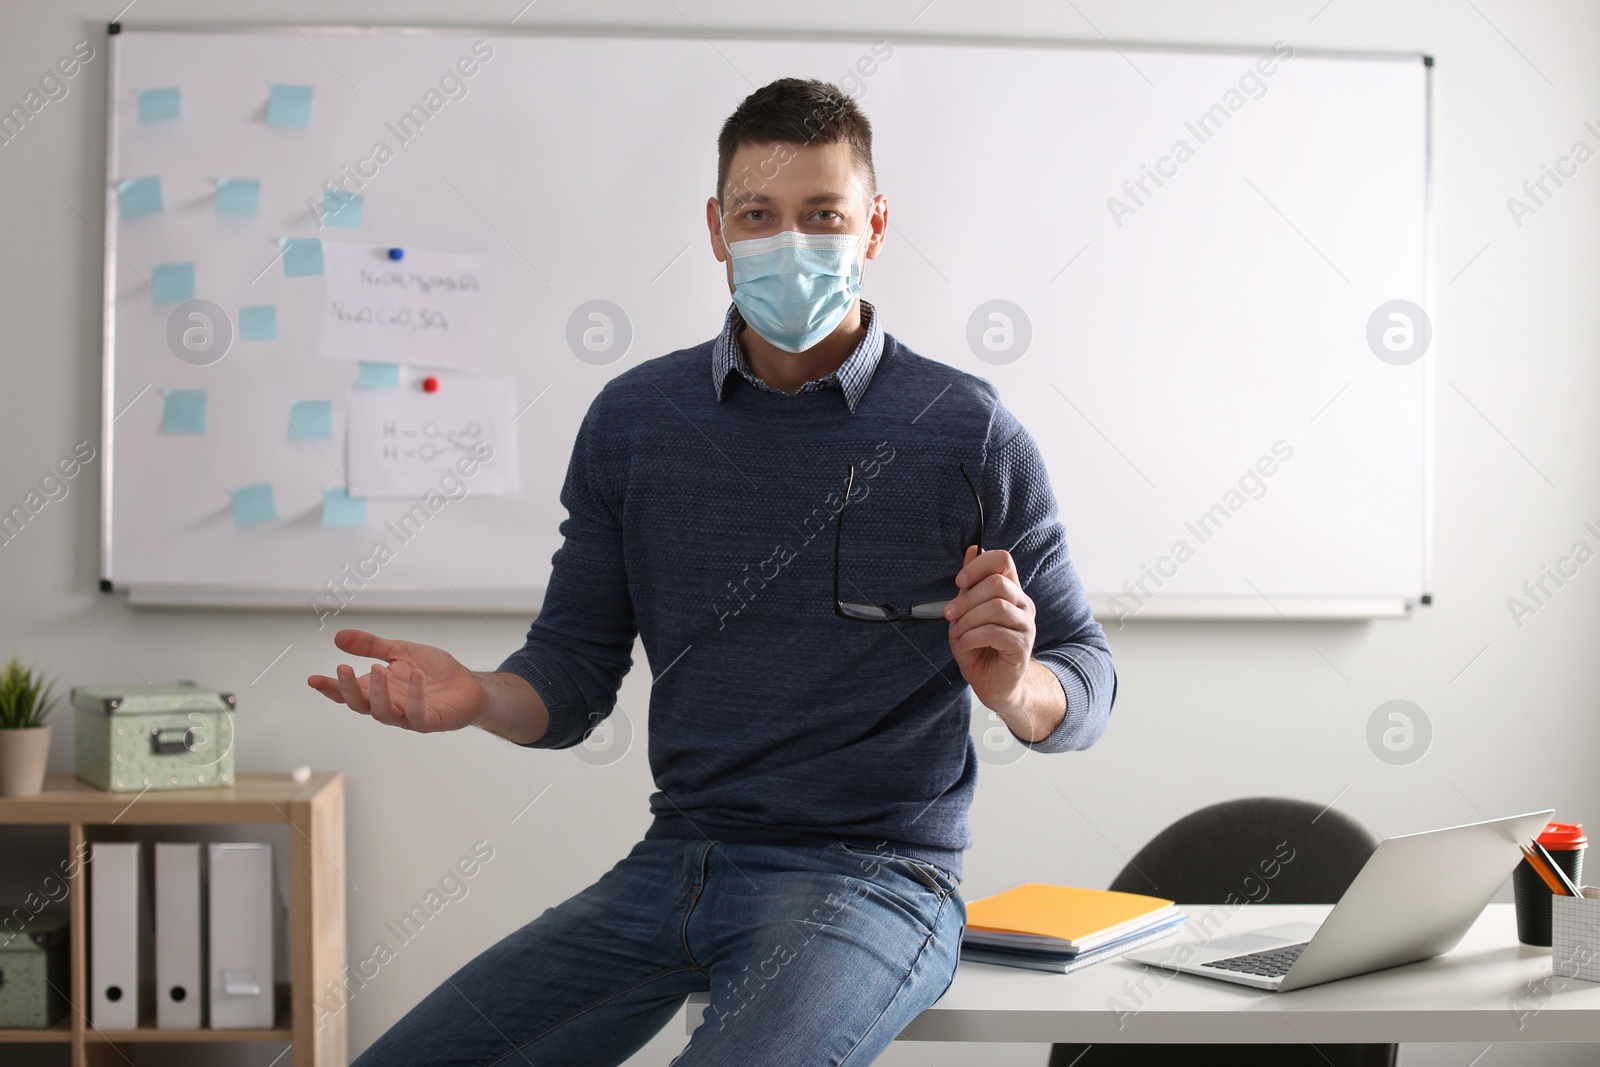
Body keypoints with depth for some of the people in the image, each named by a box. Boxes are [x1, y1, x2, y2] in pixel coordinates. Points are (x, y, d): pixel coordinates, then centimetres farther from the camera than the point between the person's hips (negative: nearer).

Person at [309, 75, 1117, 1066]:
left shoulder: (967, 429, -3)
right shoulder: (634, 418, 7)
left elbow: (1088, 679, 2)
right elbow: (576, 668, 10)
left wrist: (1018, 689, -21)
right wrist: (478, 696, -12)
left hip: (869, 880, -3)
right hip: (673, 864, 4)